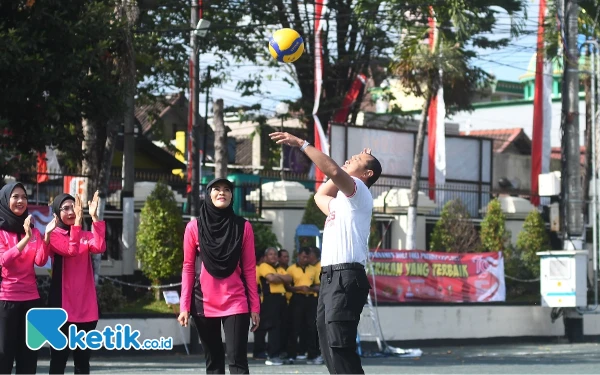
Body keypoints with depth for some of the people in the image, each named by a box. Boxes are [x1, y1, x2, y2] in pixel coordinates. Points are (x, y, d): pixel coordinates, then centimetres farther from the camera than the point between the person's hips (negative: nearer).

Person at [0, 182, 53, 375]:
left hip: (31, 299, 5)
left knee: (28, 357, 3)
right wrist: (26, 239, -26)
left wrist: (46, 236, -18)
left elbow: (40, 261, -2)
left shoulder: (33, 231, 11)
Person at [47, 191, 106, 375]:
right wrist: (77, 221, -26)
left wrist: (94, 217, -18)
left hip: (85, 306, 4)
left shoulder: (85, 235, 12)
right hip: (62, 305, -4)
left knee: (83, 358, 7)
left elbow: (99, 247, -11)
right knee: (58, 357, -3)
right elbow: (71, 250, -21)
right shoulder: (53, 235, -1)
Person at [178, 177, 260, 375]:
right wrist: (184, 306, -1)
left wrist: (254, 306, 1)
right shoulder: (194, 227, 1)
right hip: (204, 304, 1)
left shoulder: (243, 226, 1)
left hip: (236, 303, -1)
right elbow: (188, 269, 4)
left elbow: (249, 269, 3)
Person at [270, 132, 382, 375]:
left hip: (345, 278, -10)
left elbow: (334, 171, -21)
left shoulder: (359, 191, -1)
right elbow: (319, 195, 45)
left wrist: (302, 144, -18)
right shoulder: (342, 201, 27)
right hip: (330, 277, 10)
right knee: (330, 348, 6)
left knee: (340, 347, -18)